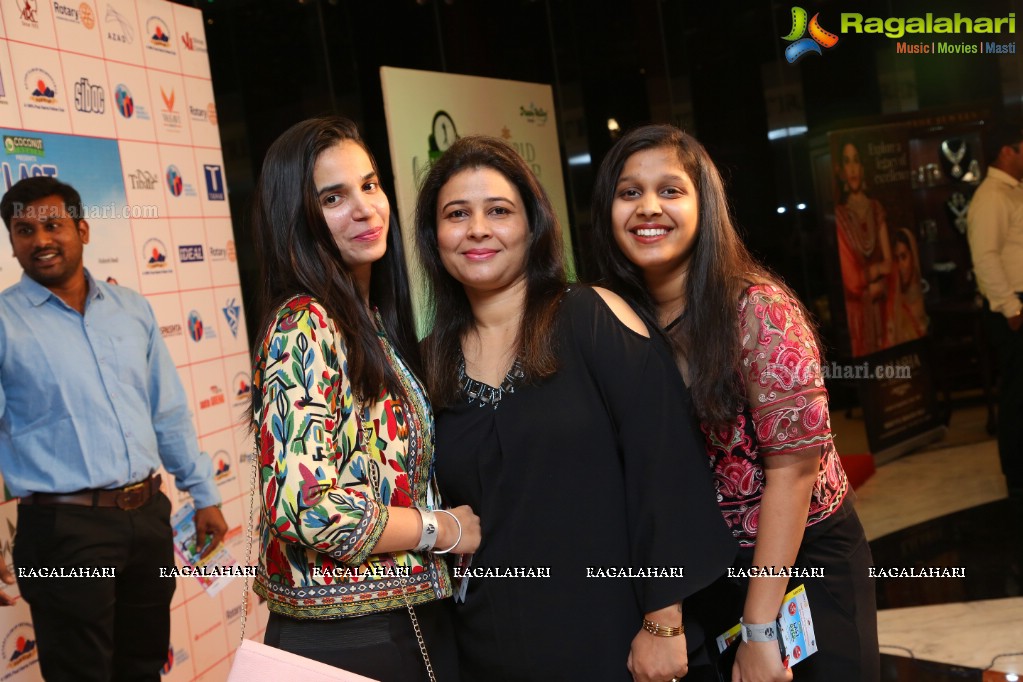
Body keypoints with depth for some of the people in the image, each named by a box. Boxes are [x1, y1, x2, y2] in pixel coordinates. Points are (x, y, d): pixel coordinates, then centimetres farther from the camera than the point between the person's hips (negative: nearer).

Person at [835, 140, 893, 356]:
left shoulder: (876, 208, 7)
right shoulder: (839, 215, -10)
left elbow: (889, 263, 3)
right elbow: (850, 279, -11)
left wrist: (867, 285, -11)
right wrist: (877, 270, 1)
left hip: (881, 308, 5)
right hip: (857, 312, -5)